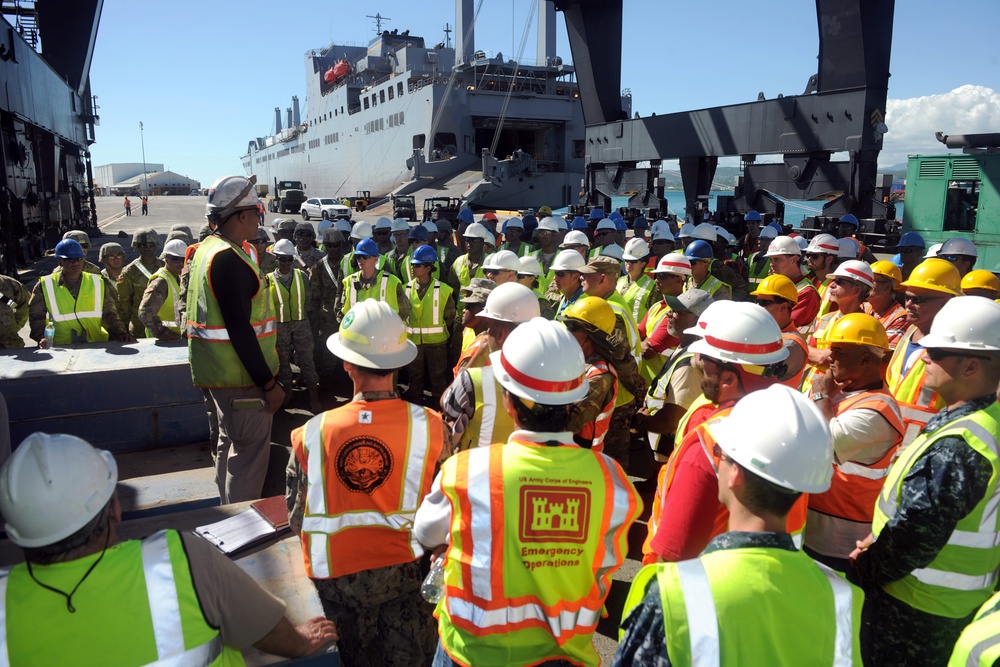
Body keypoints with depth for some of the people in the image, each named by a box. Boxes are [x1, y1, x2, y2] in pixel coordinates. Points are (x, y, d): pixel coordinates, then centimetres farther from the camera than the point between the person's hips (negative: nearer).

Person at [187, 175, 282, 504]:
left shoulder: (206, 249, 11)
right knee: (251, 449, -2)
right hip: (240, 376, -11)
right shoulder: (229, 258, -21)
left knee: (230, 443, 22)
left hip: (219, 371, 11)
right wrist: (268, 383, -21)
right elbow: (239, 328, -25)